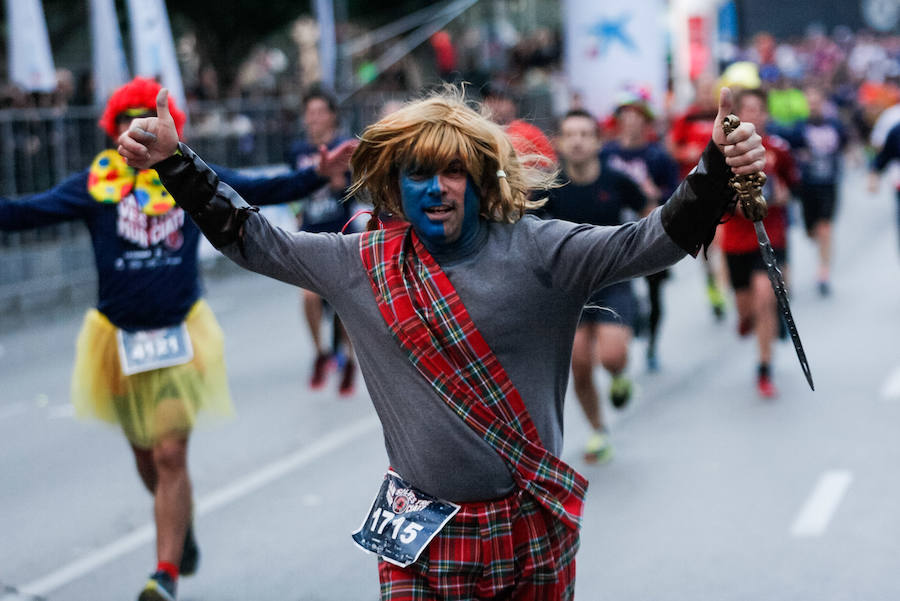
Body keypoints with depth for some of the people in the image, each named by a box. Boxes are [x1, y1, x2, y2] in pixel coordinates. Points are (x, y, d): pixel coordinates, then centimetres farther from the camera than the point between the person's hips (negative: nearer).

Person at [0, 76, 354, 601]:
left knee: (171, 455, -11)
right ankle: (183, 527, 46)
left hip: (179, 336, -2)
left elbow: (262, 191, 0)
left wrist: (320, 174, -11)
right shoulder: (97, 184, -3)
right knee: (145, 457, 17)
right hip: (120, 339, 2)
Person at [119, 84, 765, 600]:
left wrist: (717, 175, -29)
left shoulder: (539, 251, -5)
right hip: (420, 536, 1)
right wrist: (174, 161, 6)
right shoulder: (360, 264, 2)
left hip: (535, 533, -1)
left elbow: (650, 240, -13)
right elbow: (250, 237, 11)